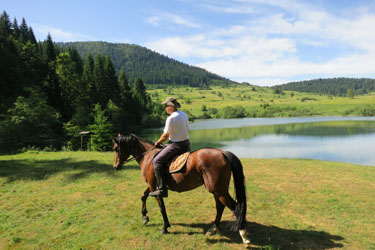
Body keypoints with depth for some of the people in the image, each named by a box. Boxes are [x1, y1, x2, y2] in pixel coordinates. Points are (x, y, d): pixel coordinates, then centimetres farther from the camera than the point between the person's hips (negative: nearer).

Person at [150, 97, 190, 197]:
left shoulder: (171, 118, -16)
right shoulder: (184, 115, 10)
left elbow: (165, 135, -13)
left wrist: (158, 142, 4)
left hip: (176, 145, -10)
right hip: (186, 143, 10)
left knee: (157, 161, -9)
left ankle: (162, 189, -14)